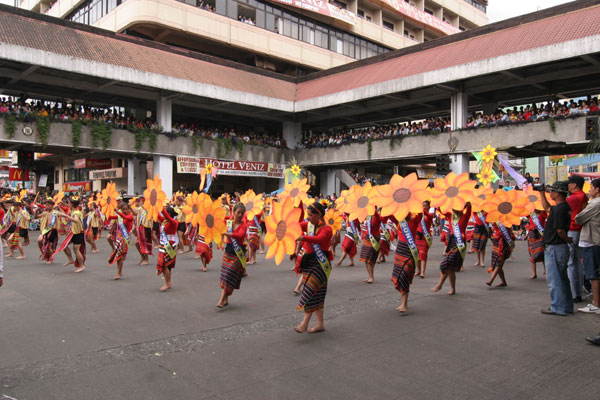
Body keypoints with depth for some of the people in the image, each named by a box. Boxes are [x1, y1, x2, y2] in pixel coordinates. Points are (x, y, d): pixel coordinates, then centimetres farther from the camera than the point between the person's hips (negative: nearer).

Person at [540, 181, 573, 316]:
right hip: (561, 248, 10)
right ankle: (566, 306, 28)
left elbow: (560, 230, -25)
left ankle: (557, 308, 7)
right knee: (562, 278, 18)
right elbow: (547, 208, 27)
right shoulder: (565, 207, 9)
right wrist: (542, 194, 25)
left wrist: (567, 239, -6)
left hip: (555, 248, -10)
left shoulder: (559, 209, -21)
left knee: (554, 279, -1)